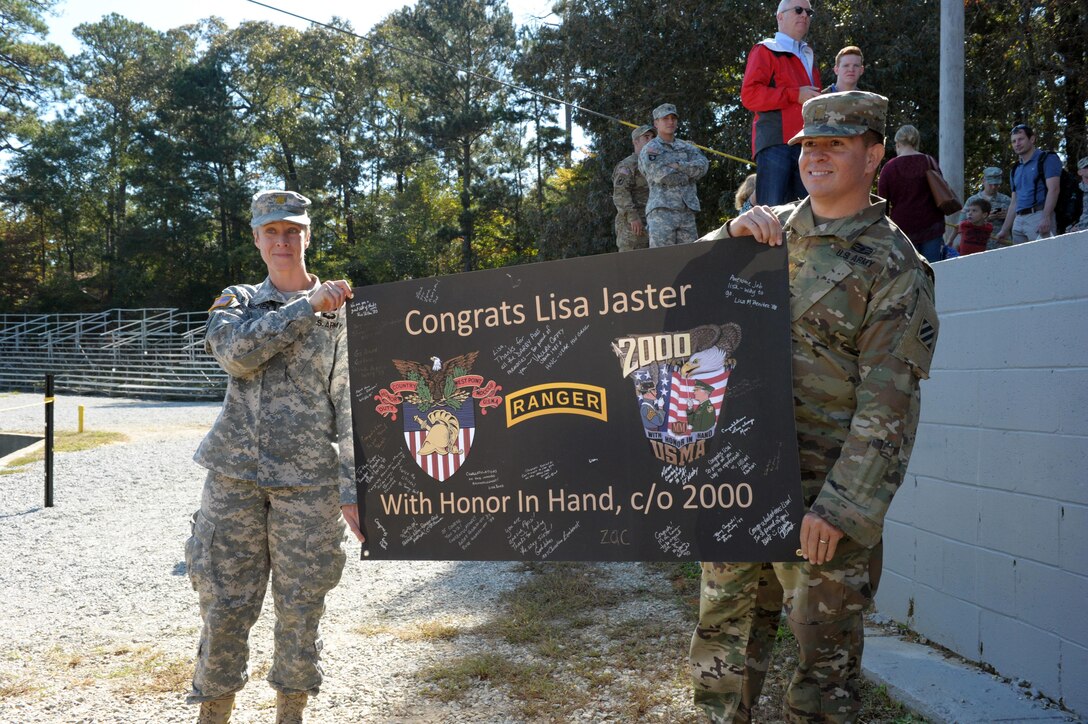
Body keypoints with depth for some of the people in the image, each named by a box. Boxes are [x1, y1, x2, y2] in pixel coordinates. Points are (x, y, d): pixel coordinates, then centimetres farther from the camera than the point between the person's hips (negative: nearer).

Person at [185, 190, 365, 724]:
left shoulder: (341, 311, 5)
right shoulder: (236, 300, 12)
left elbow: (350, 406, 1)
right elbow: (236, 353, -12)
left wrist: (351, 488, -6)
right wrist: (308, 307, -14)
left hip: (308, 480, -1)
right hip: (235, 476, 2)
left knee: (299, 610, 5)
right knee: (224, 605, 4)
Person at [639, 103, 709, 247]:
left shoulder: (687, 147, 20)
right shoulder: (649, 149, 3)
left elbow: (703, 166, 1)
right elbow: (662, 176, -12)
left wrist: (678, 166, -10)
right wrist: (689, 172, 1)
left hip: (687, 212, 5)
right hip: (661, 211, -5)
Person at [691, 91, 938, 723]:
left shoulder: (894, 264, -7)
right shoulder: (772, 227, 11)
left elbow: (888, 402, -13)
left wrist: (840, 507, -20)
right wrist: (734, 233, -5)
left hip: (823, 490, -5)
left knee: (824, 643, 5)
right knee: (724, 627, 16)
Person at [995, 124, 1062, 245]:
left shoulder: (1047, 159, 3)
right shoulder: (1015, 170, 24)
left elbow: (1053, 189, -10)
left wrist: (1046, 218, -22)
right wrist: (1005, 230, 19)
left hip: (1039, 216, -7)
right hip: (1018, 220, 7)